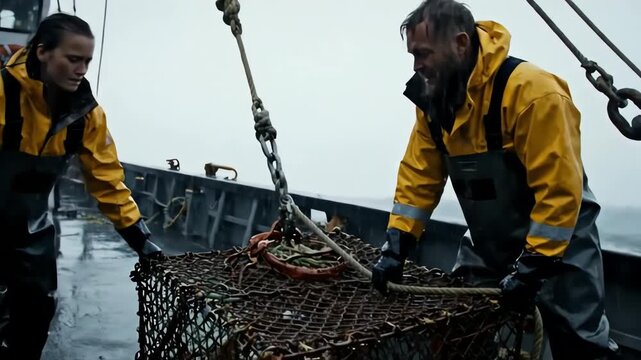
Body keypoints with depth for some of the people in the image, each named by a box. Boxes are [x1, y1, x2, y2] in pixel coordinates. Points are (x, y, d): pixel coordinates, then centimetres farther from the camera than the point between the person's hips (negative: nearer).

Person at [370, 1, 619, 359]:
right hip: (487, 244, 6)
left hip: (558, 241, -5)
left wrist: (531, 267, -24)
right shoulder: (434, 99, -5)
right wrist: (396, 248, -7)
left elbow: (560, 189, -27)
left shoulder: (532, 90, -27)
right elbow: (418, 177, -1)